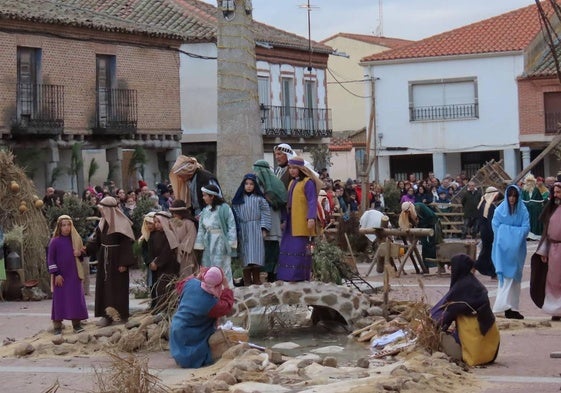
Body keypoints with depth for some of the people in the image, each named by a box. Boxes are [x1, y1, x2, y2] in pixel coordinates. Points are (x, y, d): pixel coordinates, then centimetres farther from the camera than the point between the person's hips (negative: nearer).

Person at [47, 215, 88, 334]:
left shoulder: (76, 239, 6)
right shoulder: (54, 241, -5)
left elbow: (82, 252, 18)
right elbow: (50, 259, -6)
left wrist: (80, 253, -6)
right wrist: (56, 274, -12)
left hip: (74, 275, 3)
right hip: (60, 277, -3)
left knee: (76, 299, 4)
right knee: (59, 300, 2)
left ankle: (76, 324, 14)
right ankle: (57, 325, 9)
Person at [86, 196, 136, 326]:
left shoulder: (122, 224, -14)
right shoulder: (103, 223, 7)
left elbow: (127, 244, -15)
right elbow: (96, 240, 8)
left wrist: (124, 263, -19)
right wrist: (86, 248, -9)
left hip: (116, 260, -7)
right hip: (104, 260, 7)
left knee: (118, 286, 0)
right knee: (104, 286, 6)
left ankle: (121, 313, 8)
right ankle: (107, 314, 11)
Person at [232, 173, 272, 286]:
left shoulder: (259, 198, 4)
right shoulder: (238, 199, 9)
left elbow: (265, 213, 1)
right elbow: (235, 214, 7)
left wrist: (264, 229, -6)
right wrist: (236, 231, 1)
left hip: (256, 230, -2)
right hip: (243, 231, 2)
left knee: (256, 255, -4)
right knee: (245, 256, -1)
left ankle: (256, 280, 4)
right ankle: (247, 281, 2)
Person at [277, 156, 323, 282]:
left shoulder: (308, 182, -7)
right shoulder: (292, 182, 18)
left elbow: (312, 202, -15)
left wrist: (311, 218, -24)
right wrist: (284, 219, 22)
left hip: (302, 223, -8)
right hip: (291, 222, 8)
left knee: (300, 248, -6)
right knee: (287, 248, 6)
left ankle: (301, 276, 0)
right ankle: (288, 276, 11)